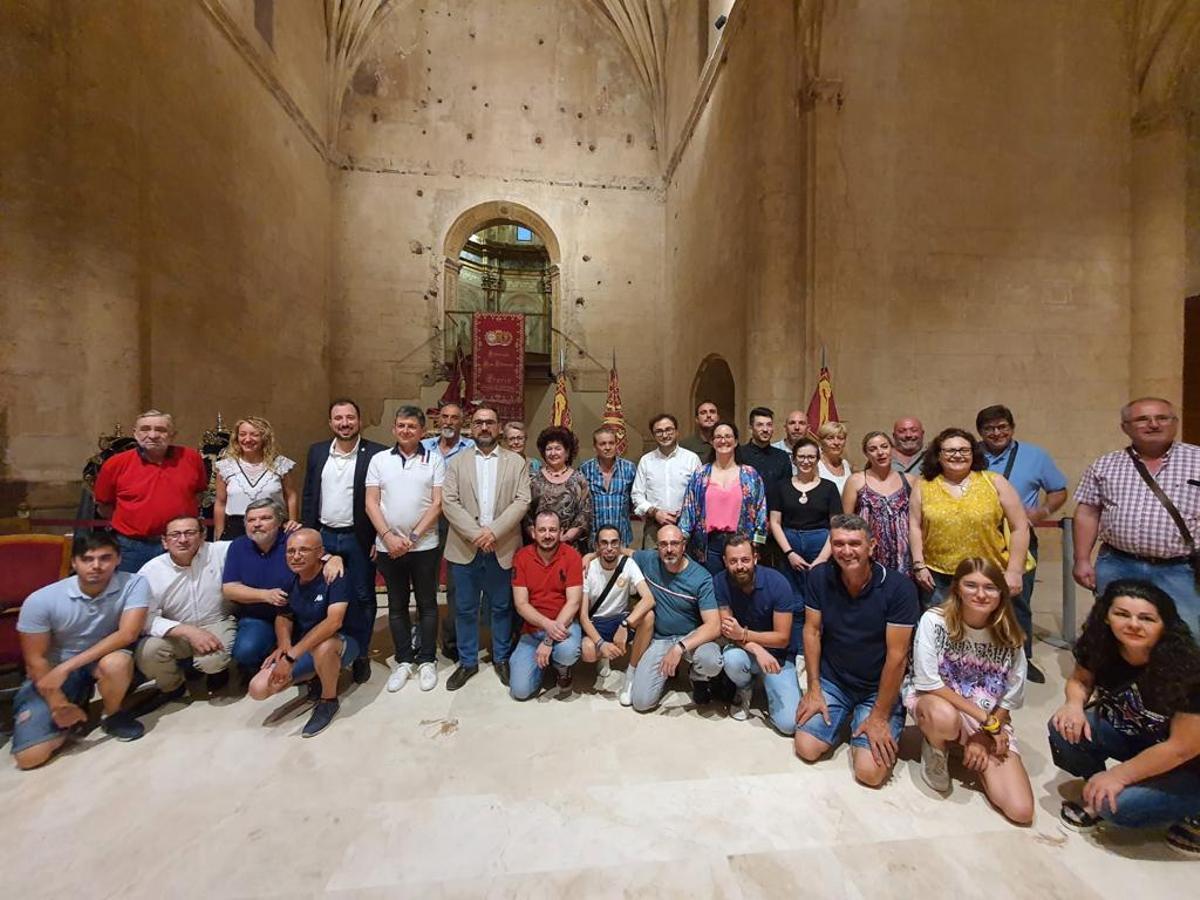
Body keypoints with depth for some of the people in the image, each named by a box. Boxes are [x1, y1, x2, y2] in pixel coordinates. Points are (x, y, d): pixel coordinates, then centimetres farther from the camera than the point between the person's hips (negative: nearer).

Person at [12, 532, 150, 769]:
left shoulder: (134, 585, -21)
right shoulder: (41, 600, -18)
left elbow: (127, 634, -27)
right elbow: (35, 659, -10)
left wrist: (66, 668, -30)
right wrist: (58, 704, -15)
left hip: (103, 659, 0)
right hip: (51, 671, 1)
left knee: (117, 662, -36)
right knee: (29, 756, -13)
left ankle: (113, 715, -5)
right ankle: (73, 710, 19)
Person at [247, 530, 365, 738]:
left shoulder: (335, 576, -23)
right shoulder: (290, 580, -3)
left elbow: (334, 621, -34)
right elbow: (283, 616, 9)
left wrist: (291, 656, -34)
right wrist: (284, 645, -12)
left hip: (343, 643, -6)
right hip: (302, 648, 6)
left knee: (323, 646, -39)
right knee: (258, 689, -11)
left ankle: (329, 701, -10)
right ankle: (318, 675, 14)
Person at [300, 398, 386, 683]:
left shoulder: (376, 453, -9)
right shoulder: (317, 451, 5)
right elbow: (309, 495, 10)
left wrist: (380, 538, -10)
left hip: (359, 539, -4)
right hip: (323, 537, 4)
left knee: (362, 598, 8)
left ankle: (361, 655, 25)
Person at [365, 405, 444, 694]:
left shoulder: (435, 459, -1)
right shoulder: (379, 460, 4)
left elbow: (438, 504, -5)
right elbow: (371, 503, 1)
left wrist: (413, 537, -11)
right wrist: (389, 537, -10)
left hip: (424, 545, -2)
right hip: (387, 546, 2)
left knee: (427, 604, 9)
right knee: (397, 605, 13)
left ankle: (427, 660, 23)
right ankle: (403, 660, 27)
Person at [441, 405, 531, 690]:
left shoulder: (516, 462, 4)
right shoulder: (456, 462, 5)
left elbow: (521, 501, -5)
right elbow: (449, 502, -4)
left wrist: (493, 532, -16)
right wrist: (475, 534, -15)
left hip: (502, 547, 0)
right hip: (465, 546, 1)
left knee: (502, 607, 12)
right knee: (465, 608, 11)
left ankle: (501, 659, 30)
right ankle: (467, 661, 29)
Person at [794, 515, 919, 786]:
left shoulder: (899, 587, -20)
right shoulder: (819, 577, -10)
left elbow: (897, 655, -18)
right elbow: (812, 632, -4)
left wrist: (879, 717, -15)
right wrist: (814, 690, -5)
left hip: (879, 689, -2)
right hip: (832, 681, 3)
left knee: (869, 772, -15)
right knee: (806, 749, -8)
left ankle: (869, 725, 17)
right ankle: (844, 717, 22)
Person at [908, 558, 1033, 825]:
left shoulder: (1008, 636, -9)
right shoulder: (934, 621, -19)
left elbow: (1011, 699, -1)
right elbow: (928, 684, -19)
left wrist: (984, 733, -9)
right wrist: (985, 719, -18)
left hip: (994, 721, 3)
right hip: (934, 703, -3)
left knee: (1021, 811, -13)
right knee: (945, 717, -40)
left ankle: (976, 753, 16)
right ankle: (934, 748, -3)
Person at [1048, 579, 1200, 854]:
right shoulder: (1101, 647, -17)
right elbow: (1080, 680, 2)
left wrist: (1118, 775, -18)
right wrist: (1075, 705, -21)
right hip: (1130, 736, 4)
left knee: (1117, 805, -23)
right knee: (1065, 728, -21)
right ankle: (1096, 789, 5)